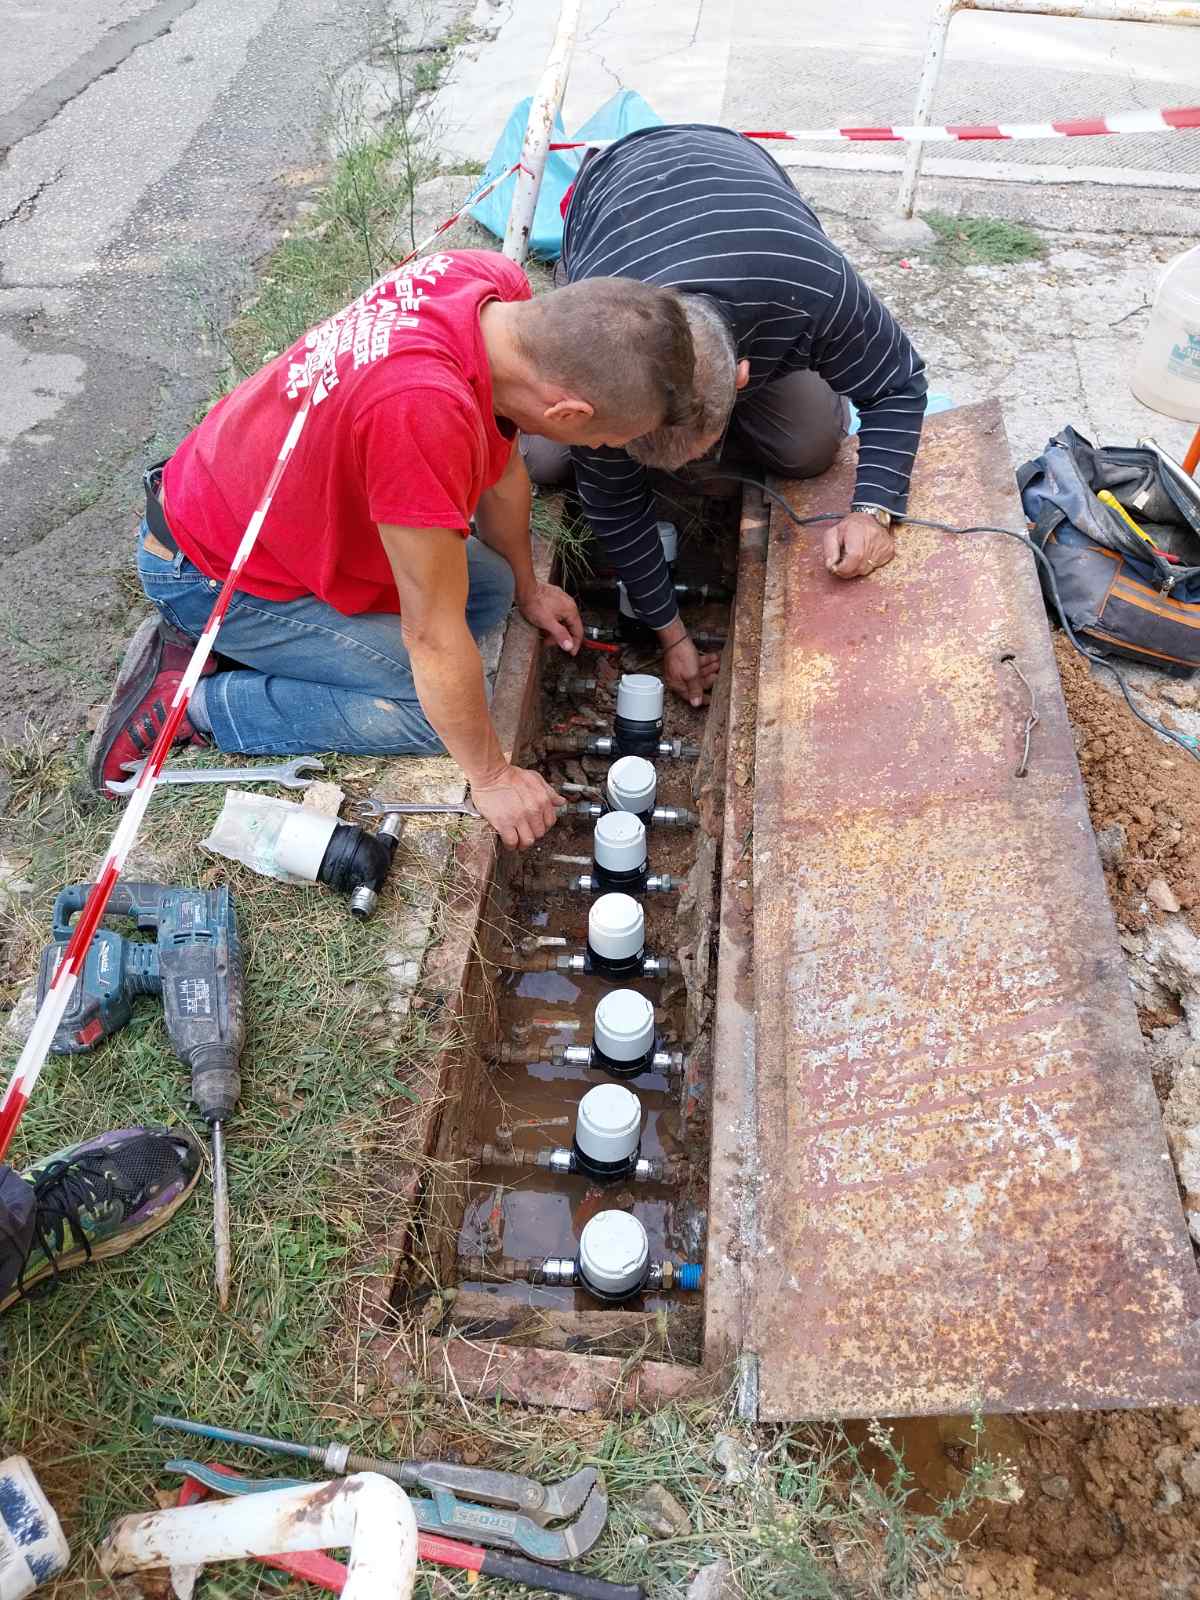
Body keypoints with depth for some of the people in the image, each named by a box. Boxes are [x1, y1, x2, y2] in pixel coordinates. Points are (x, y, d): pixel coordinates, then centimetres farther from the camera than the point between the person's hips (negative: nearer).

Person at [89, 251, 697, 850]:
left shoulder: (496, 285, -15)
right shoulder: (426, 410, -41)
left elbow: (501, 463, 3)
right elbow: (434, 636, -30)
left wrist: (527, 588, 16)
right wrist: (490, 777, -16)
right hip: (208, 573, -8)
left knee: (487, 587, 6)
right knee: (439, 711, -13)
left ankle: (250, 643, 7)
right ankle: (187, 701, -3)